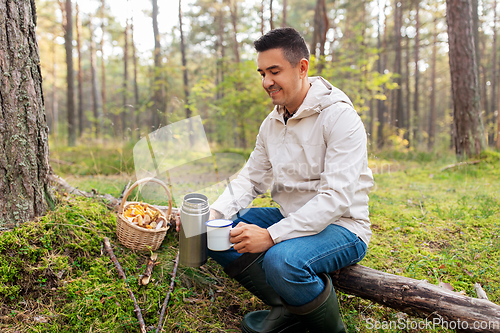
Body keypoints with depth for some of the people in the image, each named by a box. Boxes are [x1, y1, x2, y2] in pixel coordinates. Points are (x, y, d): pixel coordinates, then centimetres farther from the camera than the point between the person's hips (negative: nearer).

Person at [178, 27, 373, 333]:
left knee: (282, 260, -36)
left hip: (341, 226, -7)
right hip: (290, 217, 8)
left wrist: (271, 235, -31)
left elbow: (336, 198, -25)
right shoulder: (272, 124, 7)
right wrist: (214, 213, -11)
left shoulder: (340, 117, -17)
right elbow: (251, 179, 9)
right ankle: (290, 308, -1)